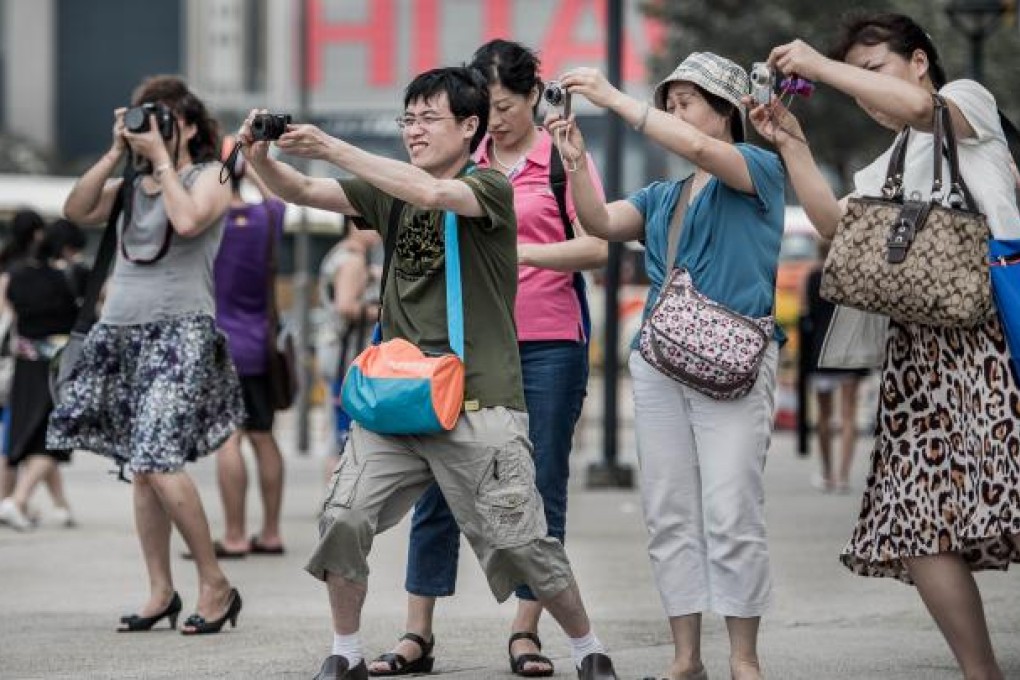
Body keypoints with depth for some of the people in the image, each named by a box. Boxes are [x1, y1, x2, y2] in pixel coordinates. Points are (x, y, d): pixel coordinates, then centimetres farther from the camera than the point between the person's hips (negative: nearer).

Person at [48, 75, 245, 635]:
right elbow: (76, 211, 4)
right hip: (122, 334, 7)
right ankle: (161, 593, 11)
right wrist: (115, 153, 0)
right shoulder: (132, 185, 17)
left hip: (180, 335, -7)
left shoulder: (210, 176, 2)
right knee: (139, 470, 5)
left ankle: (216, 585, -8)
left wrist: (160, 157, -9)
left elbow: (187, 220, -17)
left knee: (159, 464, -18)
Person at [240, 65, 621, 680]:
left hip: (479, 404, -5)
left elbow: (433, 193, -25)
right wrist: (261, 159, -19)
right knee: (344, 519, -10)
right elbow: (302, 191, 3)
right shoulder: (392, 189, 13)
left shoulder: (490, 188, -4)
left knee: (517, 543, -3)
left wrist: (333, 148, -27)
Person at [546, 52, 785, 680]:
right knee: (670, 517, 4)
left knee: (732, 517, -9)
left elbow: (696, 148, -15)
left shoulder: (761, 169, 2)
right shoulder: (662, 198, 21)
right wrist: (576, 161, -9)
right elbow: (602, 224, 6)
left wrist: (613, 97, -14)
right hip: (659, 362, 6)